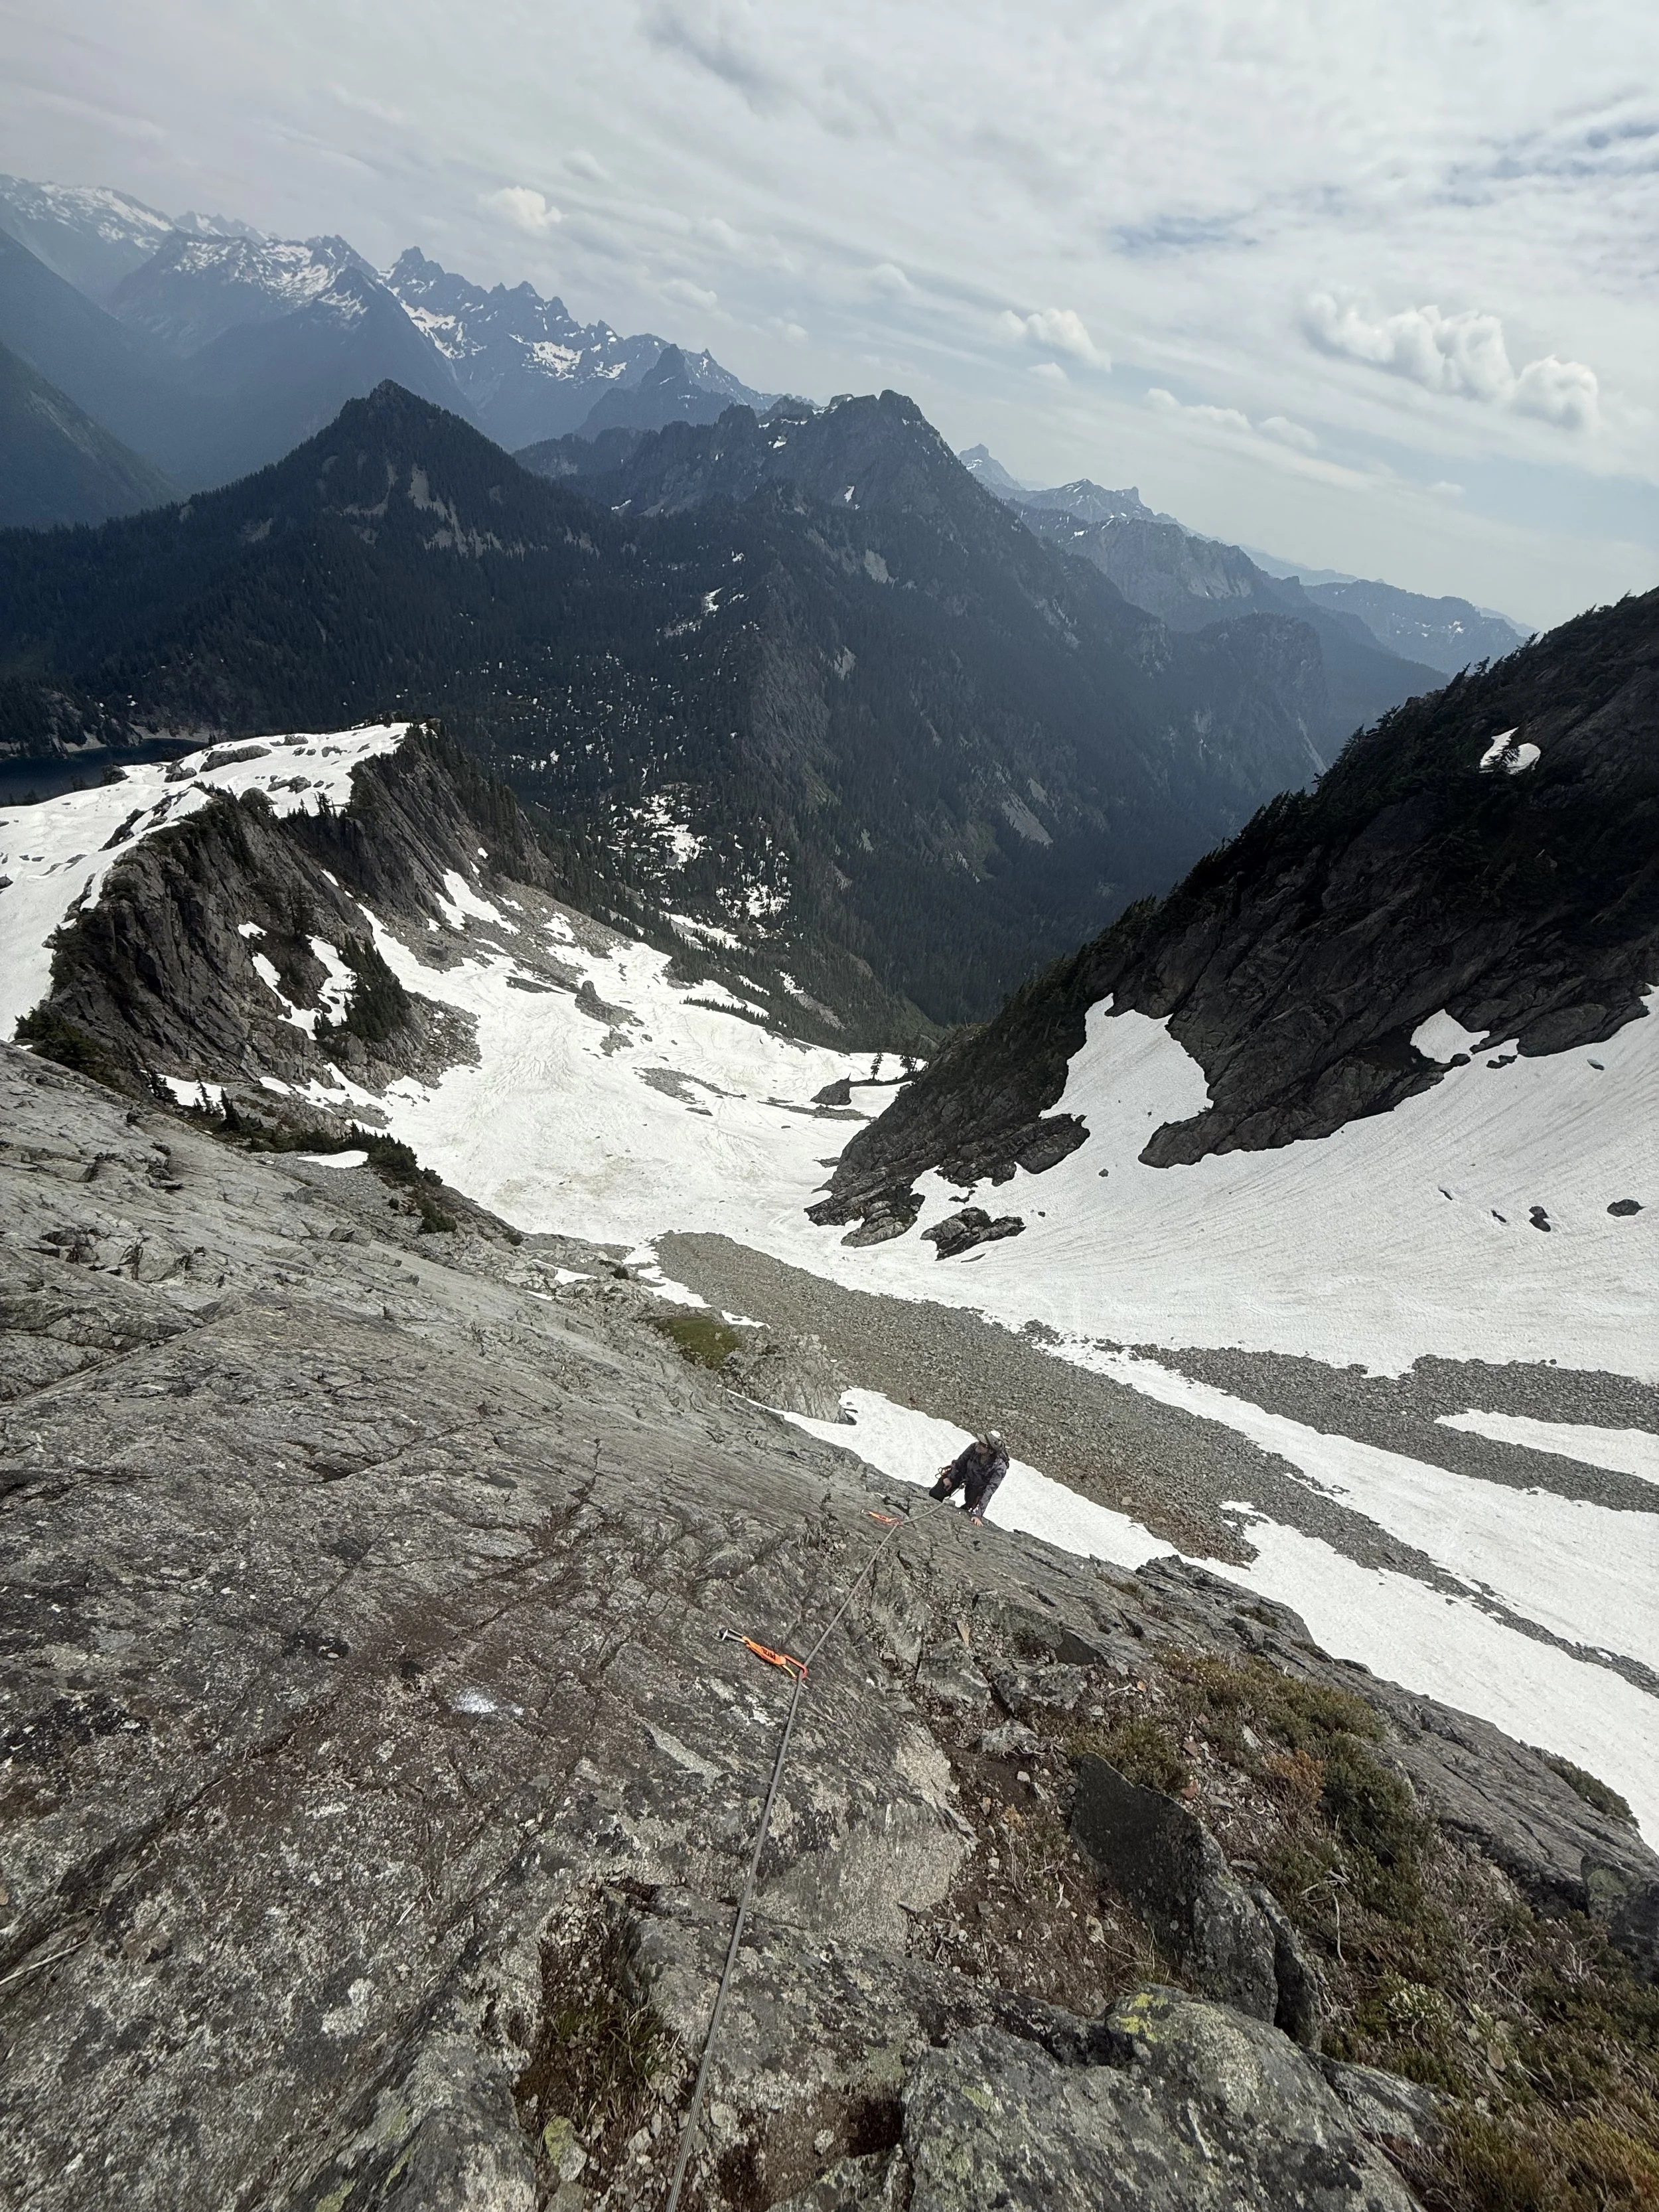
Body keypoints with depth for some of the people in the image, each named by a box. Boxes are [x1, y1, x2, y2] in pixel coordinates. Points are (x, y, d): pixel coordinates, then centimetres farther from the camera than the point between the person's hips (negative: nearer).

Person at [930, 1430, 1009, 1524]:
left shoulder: (1000, 1466, -38)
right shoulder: (974, 1447, -32)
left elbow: (990, 1489, -35)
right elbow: (960, 1461, -12)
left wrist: (978, 1515, -36)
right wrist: (950, 1478, 0)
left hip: (978, 1486, -1)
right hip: (962, 1474, 1)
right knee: (935, 1494, -3)